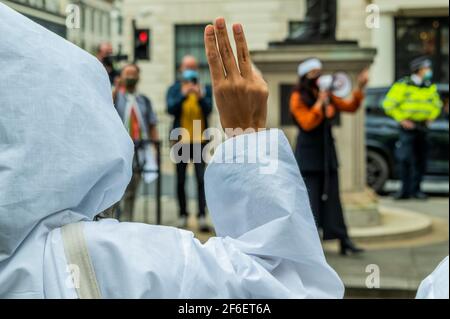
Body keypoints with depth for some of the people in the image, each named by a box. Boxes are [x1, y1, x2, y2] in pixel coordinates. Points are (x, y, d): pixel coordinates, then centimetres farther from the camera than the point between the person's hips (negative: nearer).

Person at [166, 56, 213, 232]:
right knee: (181, 181, 7)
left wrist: (200, 96, -22)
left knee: (201, 179, -8)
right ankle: (183, 215, 18)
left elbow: (208, 109, -6)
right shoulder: (174, 89, 6)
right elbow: (171, 109, -9)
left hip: (200, 140, -1)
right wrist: (184, 94, -20)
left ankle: (202, 216, -10)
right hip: (181, 141, 1)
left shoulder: (205, 89, 7)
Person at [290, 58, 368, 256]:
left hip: (327, 153, 6)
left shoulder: (328, 95, 9)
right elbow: (307, 124, -17)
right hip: (308, 155, -5)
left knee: (332, 198, 6)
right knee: (309, 200, -4)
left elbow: (350, 107, 11)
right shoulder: (298, 98, -8)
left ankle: (344, 241, 5)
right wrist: (320, 102, -20)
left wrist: (359, 88, -1)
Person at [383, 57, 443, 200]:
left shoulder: (430, 87, 8)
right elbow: (388, 104, -7)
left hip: (422, 127, 5)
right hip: (407, 126, -5)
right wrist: (401, 119, -10)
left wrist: (431, 117, 9)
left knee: (420, 160, 6)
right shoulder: (403, 85, -9)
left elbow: (437, 104, 25)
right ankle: (405, 190, -4)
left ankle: (415, 190, 15)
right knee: (405, 158, -11)